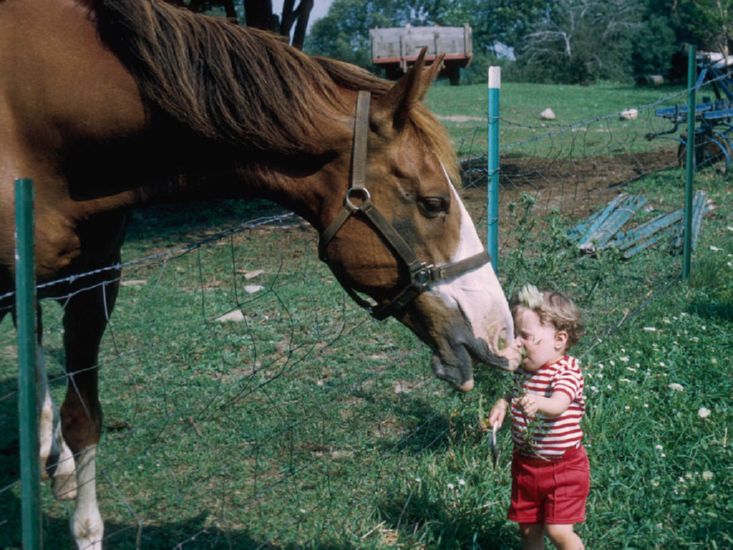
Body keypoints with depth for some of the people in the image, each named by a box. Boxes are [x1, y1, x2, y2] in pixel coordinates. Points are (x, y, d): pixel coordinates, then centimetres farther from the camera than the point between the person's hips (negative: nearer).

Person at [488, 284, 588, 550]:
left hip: (563, 466, -7)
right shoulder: (523, 368, -1)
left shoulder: (567, 372, -23)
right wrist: (503, 403, -2)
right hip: (525, 464, 7)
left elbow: (558, 405, -42)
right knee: (528, 527, 15)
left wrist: (538, 403, -64)